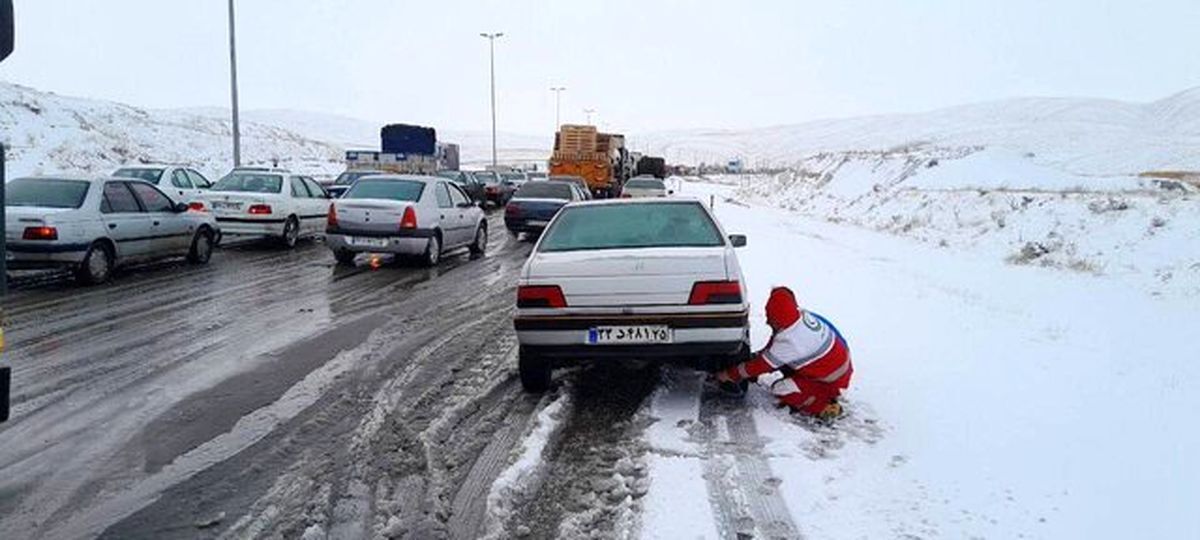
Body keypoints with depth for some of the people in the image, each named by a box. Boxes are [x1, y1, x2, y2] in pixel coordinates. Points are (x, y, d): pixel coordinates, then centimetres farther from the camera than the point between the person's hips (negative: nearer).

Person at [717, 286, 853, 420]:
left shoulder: (790, 342, -30)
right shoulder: (804, 316, -8)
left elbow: (762, 365, -19)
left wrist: (729, 375, -9)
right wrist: (756, 356, 6)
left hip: (832, 379, -9)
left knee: (780, 389, -13)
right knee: (782, 358, 11)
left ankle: (826, 407, -2)